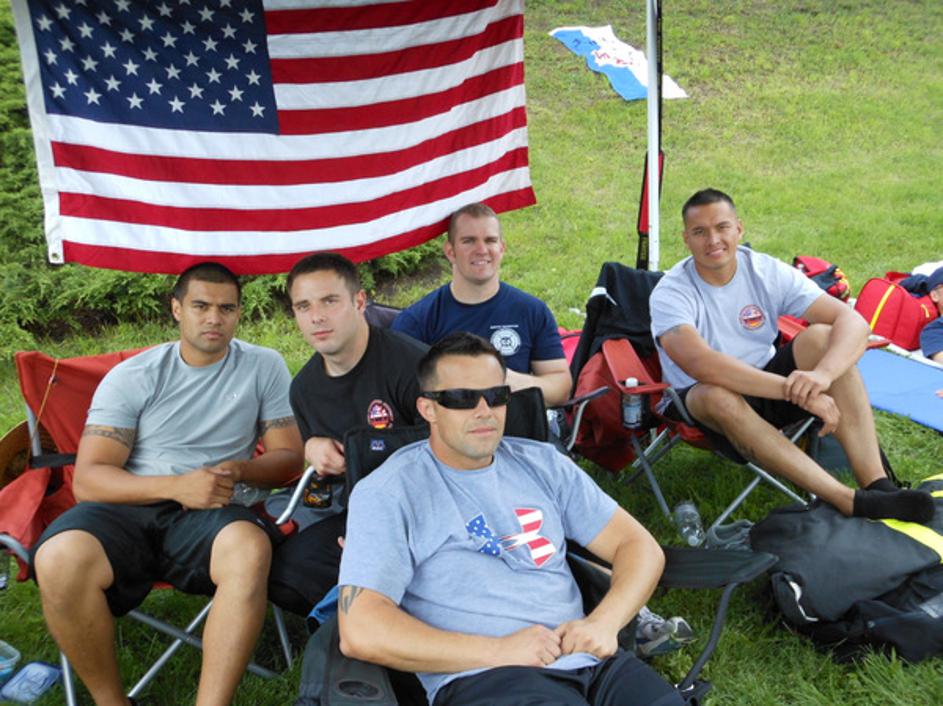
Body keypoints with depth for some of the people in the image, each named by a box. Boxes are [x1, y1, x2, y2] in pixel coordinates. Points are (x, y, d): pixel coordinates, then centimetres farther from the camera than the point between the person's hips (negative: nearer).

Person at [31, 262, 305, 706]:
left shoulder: (265, 367, 7)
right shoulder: (131, 377, 4)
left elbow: (290, 456, 8)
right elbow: (87, 480, -3)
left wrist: (239, 471, -14)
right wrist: (177, 486, -19)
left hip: (214, 512, 0)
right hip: (127, 508, 1)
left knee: (250, 548, -36)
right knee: (60, 559, -31)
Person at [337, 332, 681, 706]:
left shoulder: (541, 463, 14)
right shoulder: (389, 492, 0)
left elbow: (640, 547, 15)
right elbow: (360, 632, -10)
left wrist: (604, 622, -5)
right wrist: (497, 651, -14)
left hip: (588, 660, 6)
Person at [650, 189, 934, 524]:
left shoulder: (767, 271, -8)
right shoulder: (671, 292, -19)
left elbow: (854, 322, -16)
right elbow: (701, 365, -37)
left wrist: (821, 375, -39)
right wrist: (796, 390, -42)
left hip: (768, 382, 4)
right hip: (703, 407, -3)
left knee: (822, 337, -23)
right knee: (716, 394, -39)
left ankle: (877, 484, -30)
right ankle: (853, 503, -39)